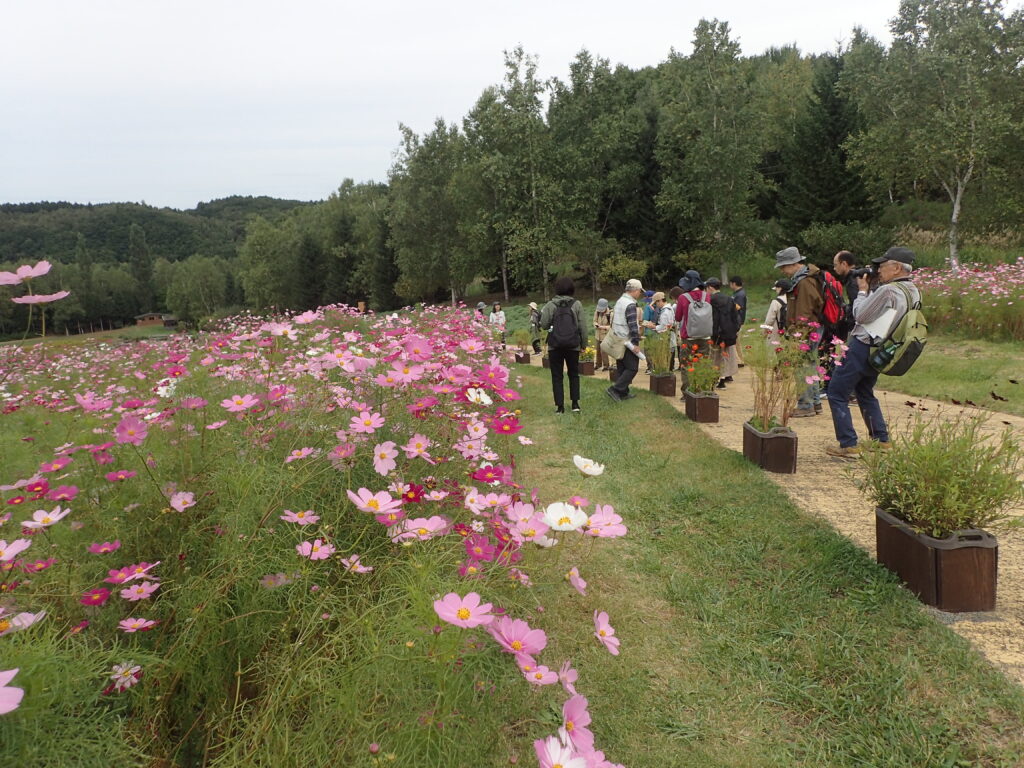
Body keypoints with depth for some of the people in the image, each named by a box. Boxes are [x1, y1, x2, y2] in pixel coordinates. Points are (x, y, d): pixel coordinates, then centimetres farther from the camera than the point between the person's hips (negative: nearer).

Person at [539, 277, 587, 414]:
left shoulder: (551, 305, -4)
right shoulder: (577, 305, -1)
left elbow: (544, 324, -5)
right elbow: (582, 326, 0)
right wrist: (584, 343, 8)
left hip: (555, 345, -1)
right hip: (573, 345, 1)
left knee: (557, 376, 6)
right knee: (574, 374, 16)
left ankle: (560, 405, 3)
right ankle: (575, 403, 11)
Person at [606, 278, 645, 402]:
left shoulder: (619, 301, 13)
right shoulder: (630, 304, -17)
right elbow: (633, 325, -22)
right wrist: (636, 343, -20)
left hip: (618, 340, 10)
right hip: (627, 341, -10)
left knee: (621, 368, 13)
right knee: (632, 368, -4)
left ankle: (623, 392, 18)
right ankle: (615, 389, -11)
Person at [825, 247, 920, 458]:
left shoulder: (888, 291, -21)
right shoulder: (914, 292, 8)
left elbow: (860, 316, -14)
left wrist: (862, 291, -1)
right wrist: (870, 291, 7)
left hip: (862, 347, -10)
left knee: (837, 393, -1)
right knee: (865, 393, 25)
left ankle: (848, 445, -2)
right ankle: (882, 440, 27)